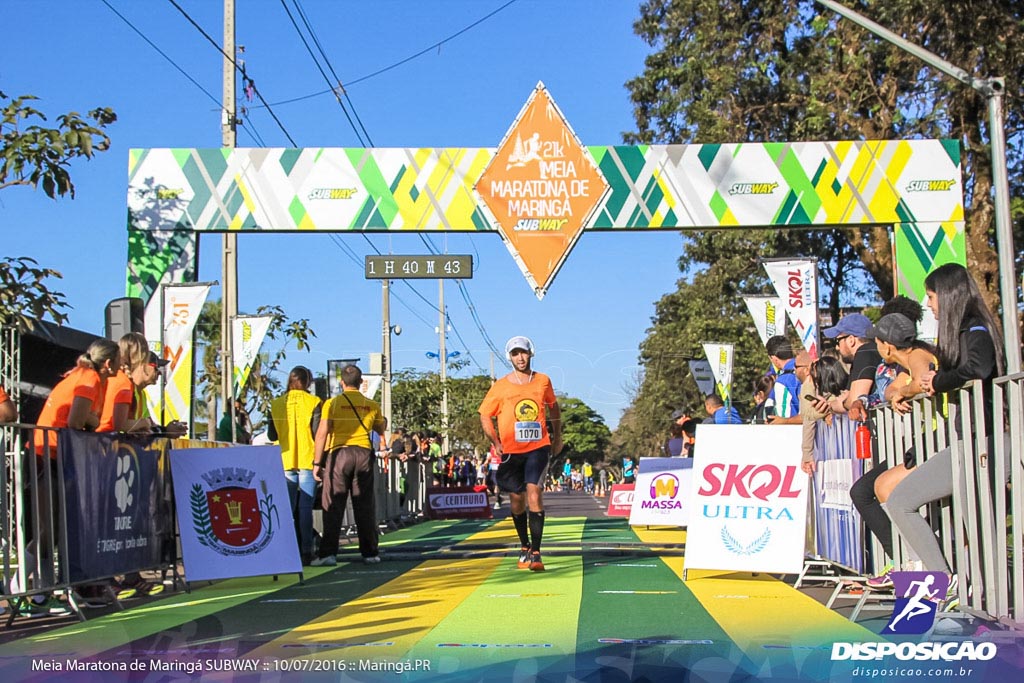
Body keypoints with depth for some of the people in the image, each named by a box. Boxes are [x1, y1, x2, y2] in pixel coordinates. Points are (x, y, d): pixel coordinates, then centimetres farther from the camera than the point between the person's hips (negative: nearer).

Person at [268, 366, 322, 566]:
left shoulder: (276, 404, 3)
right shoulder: (313, 402, -5)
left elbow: (271, 435, 5)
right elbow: (318, 433, -9)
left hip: (285, 461, 2)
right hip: (307, 460, -2)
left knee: (286, 508, 8)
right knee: (305, 508, 1)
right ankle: (305, 551, -1)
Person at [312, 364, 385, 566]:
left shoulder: (333, 403, -3)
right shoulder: (371, 406, 6)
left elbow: (322, 434, -8)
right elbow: (380, 430, 21)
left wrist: (317, 462, -4)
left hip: (339, 453, -3)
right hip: (364, 454, 3)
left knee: (333, 506, 0)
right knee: (365, 506, 8)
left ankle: (328, 553, -6)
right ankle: (370, 553, 11)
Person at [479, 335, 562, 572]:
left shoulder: (543, 381, 6)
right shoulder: (501, 386, 1)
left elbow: (553, 406, 22)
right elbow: (484, 415, 7)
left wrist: (557, 437, 20)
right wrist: (496, 443, -2)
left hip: (539, 447, -1)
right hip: (511, 450, 1)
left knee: (534, 492, -16)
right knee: (516, 499, 8)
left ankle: (536, 552, -14)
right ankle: (524, 546, 30)